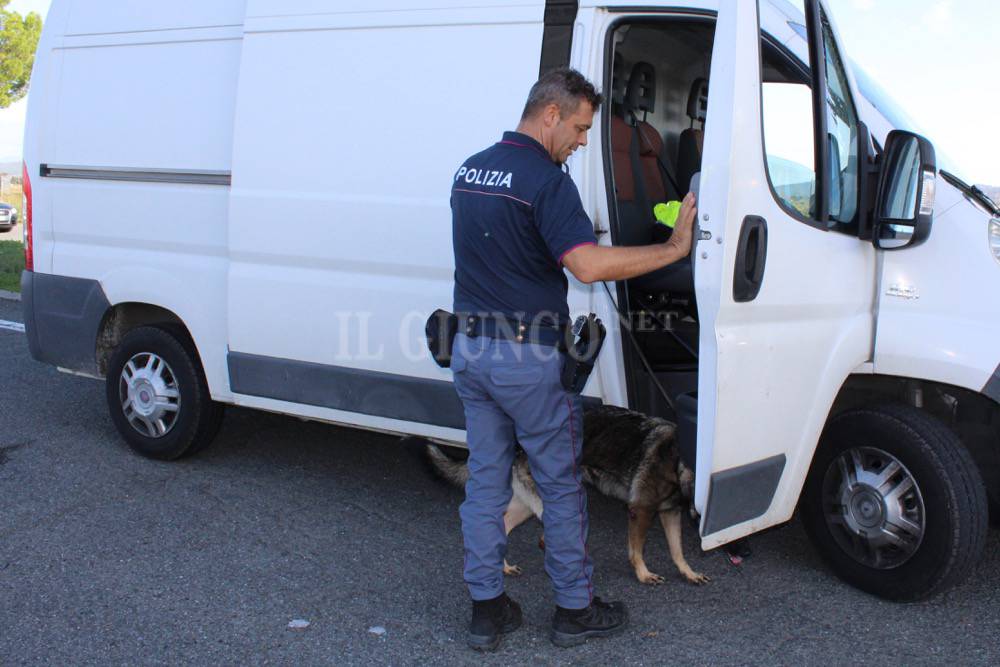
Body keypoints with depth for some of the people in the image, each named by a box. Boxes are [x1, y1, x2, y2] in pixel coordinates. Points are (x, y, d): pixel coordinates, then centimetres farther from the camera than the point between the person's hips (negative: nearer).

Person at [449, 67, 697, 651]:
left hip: (470, 347, 7)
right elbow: (588, 266, -28)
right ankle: (576, 608, 21)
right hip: (527, 358, -7)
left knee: (486, 478, 14)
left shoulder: (470, 170, 10)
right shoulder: (546, 180, -16)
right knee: (561, 482, 8)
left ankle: (487, 608, 21)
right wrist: (673, 249, -21)